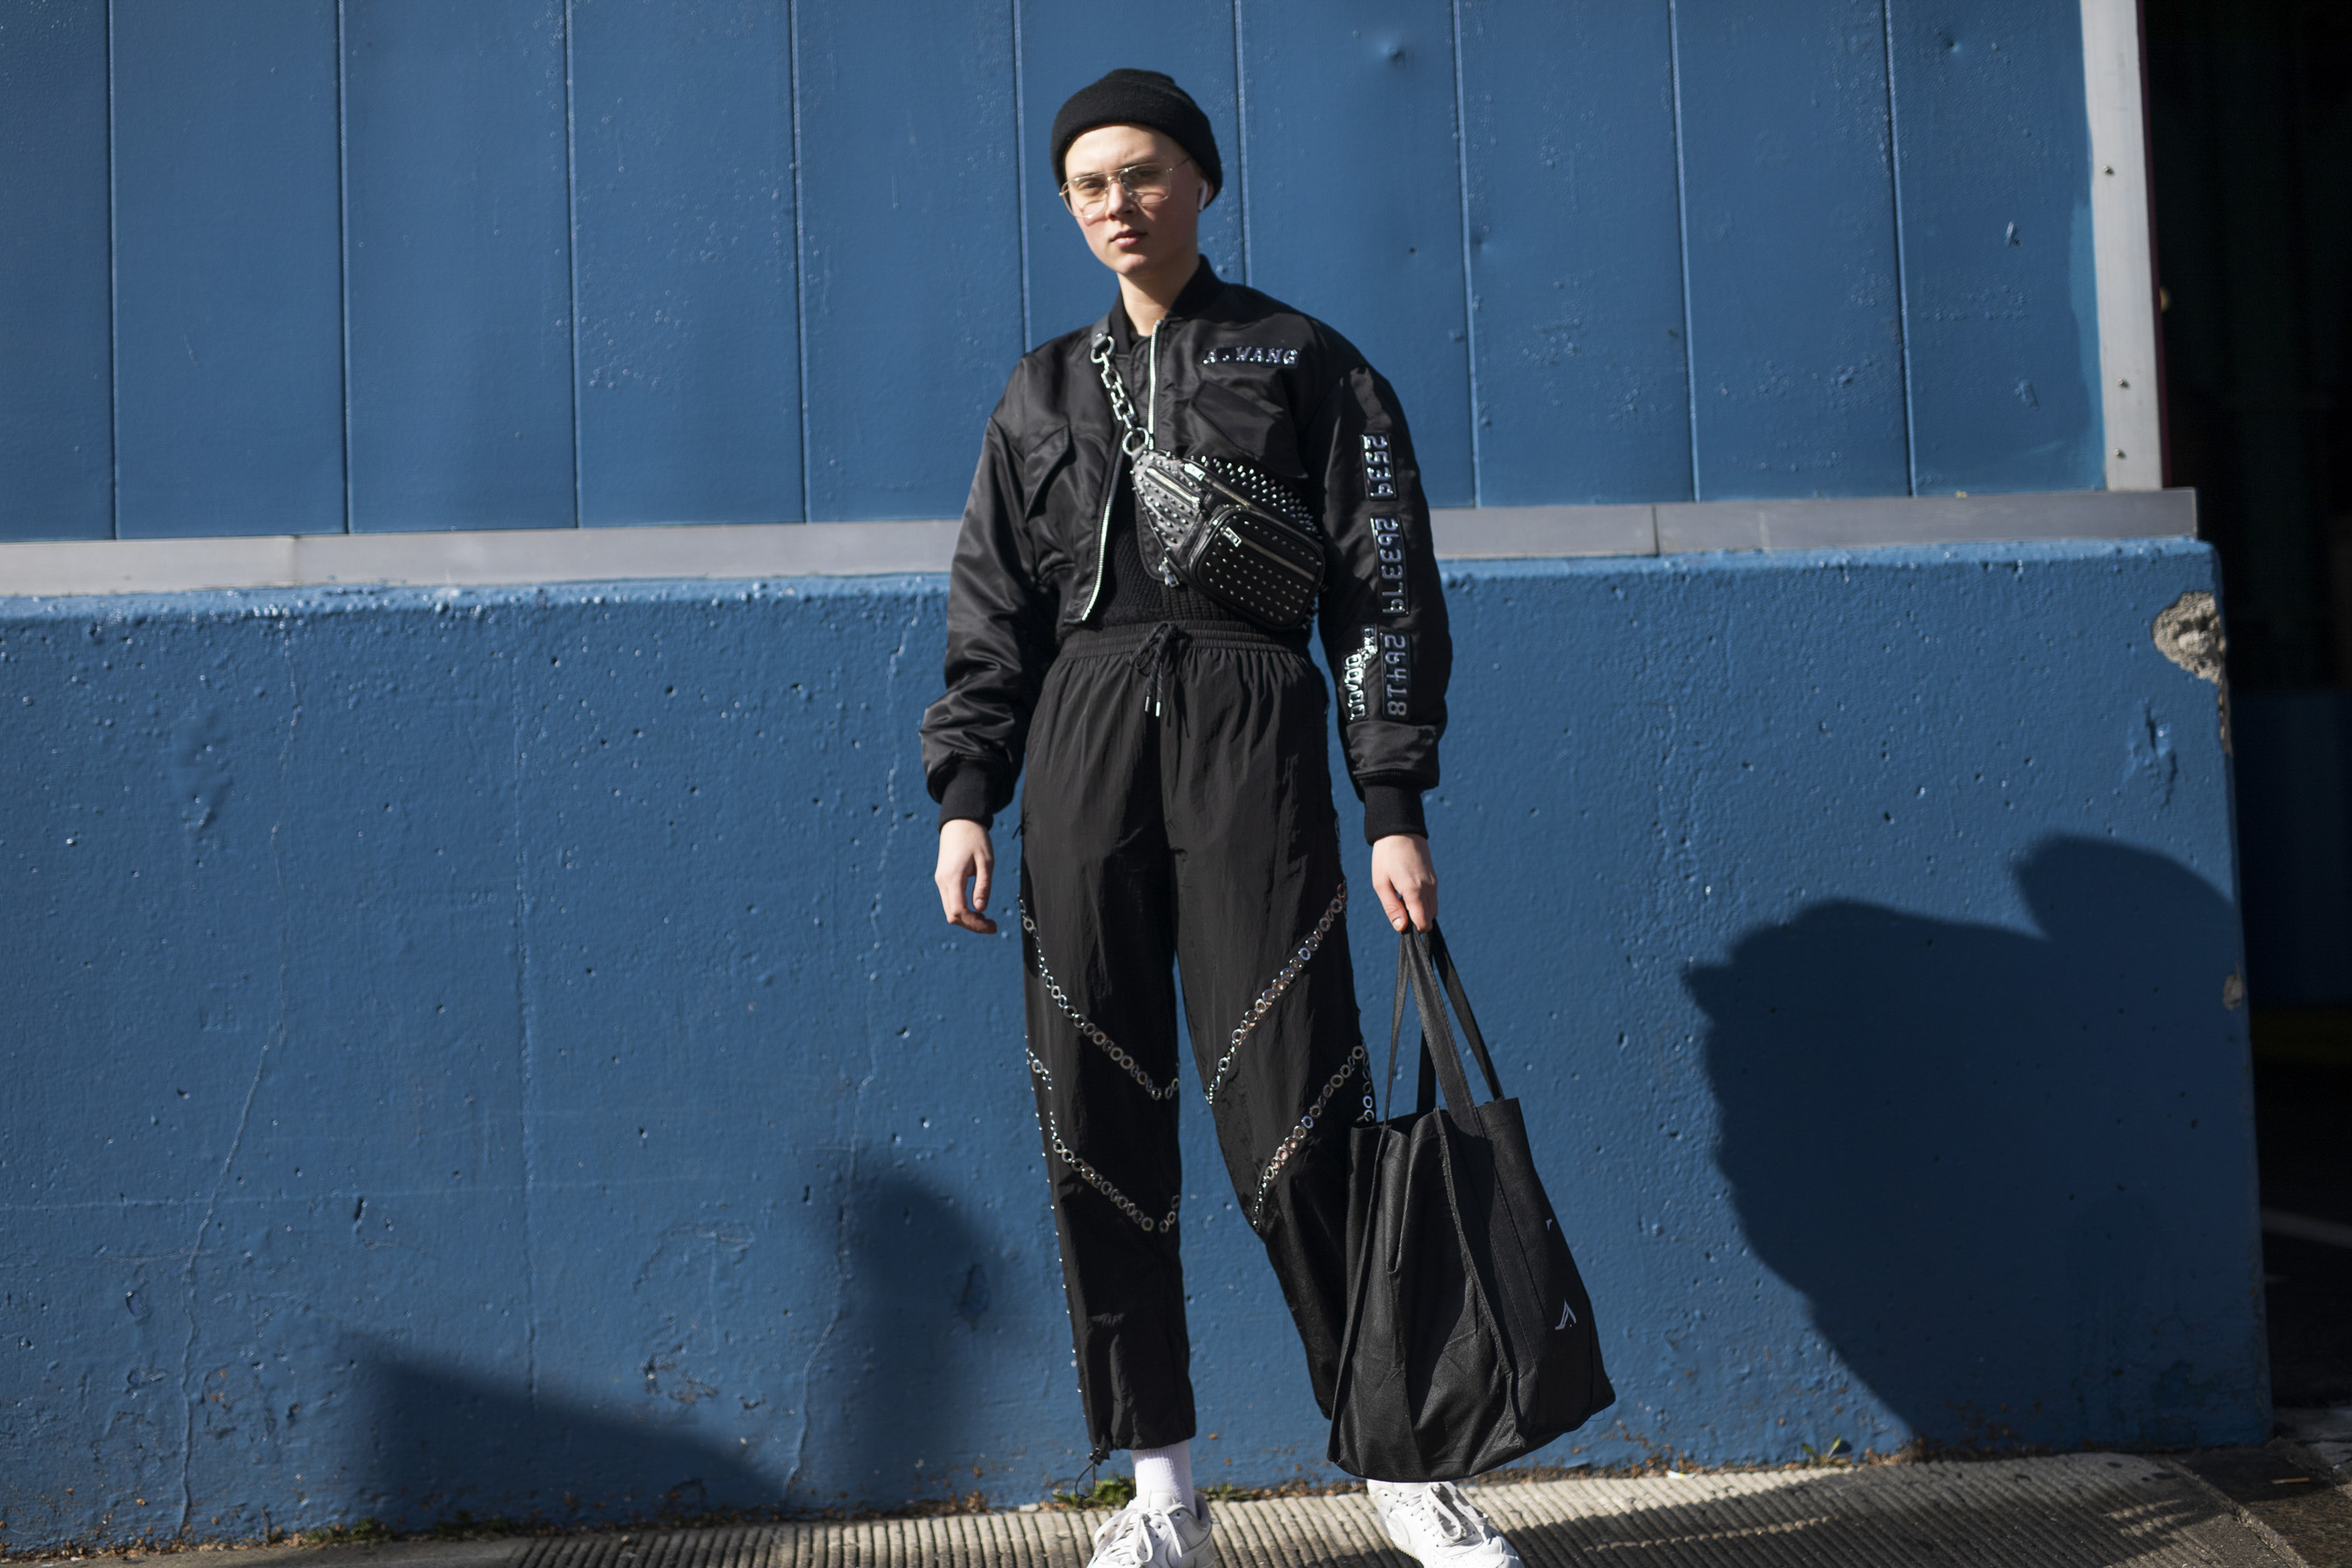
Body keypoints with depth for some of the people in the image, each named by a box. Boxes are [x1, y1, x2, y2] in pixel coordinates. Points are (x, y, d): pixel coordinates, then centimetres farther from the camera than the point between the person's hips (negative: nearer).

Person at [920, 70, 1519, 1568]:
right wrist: (967, 793, 4)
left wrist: (1396, 805, -4)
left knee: (1295, 1120, -6)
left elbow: (1385, 586, 4)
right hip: (1082, 744, 4)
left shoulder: (1303, 363, 9)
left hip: (1250, 736, -3)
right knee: (1100, 1124, 1)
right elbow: (993, 612, 16)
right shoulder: (1044, 394, 18)